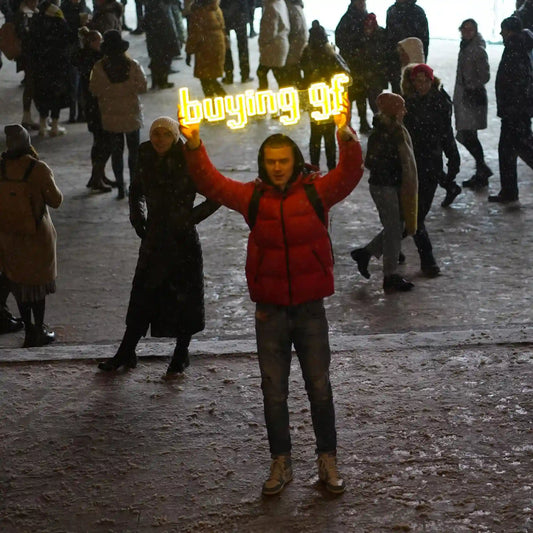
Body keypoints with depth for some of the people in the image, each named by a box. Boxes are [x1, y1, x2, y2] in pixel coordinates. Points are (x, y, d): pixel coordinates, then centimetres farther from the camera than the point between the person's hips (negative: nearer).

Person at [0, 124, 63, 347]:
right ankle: (39, 331, 19)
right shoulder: (38, 169, -18)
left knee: (19, 281, 16)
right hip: (37, 233, -3)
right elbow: (56, 201, -11)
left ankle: (29, 330, 23)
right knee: (37, 282, 12)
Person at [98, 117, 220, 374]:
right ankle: (126, 353, 19)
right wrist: (137, 215, 9)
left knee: (184, 297, 5)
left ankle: (181, 354, 23)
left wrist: (191, 218, -12)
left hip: (182, 240, -4)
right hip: (154, 240, 4)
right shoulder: (147, 162, 4)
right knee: (143, 295, 8)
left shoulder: (188, 164, -10)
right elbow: (136, 191, 25)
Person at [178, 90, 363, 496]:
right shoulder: (253, 197, 1)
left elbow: (350, 173, -17)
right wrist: (194, 144, -16)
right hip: (270, 310, 2)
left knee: (319, 387, 8)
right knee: (274, 391, 9)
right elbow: (210, 182, -3)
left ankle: (328, 461, 21)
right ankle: (281, 463, 23)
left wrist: (345, 135, -33)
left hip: (311, 308, -2)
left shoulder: (316, 192, -4)